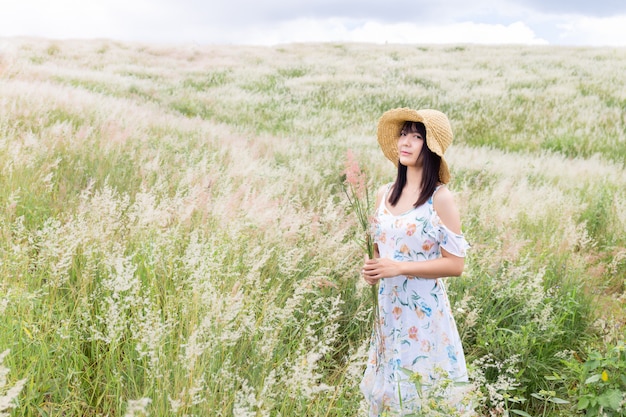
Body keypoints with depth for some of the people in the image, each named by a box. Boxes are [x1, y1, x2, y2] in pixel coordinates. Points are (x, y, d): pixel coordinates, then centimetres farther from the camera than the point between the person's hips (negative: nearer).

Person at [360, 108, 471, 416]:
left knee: (422, 390, 6)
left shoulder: (440, 199, -12)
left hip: (423, 309, -5)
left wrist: (399, 268, -20)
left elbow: (455, 264, -14)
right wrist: (372, 269, -4)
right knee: (388, 385, 16)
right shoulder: (384, 194, 5)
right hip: (388, 308, 6)